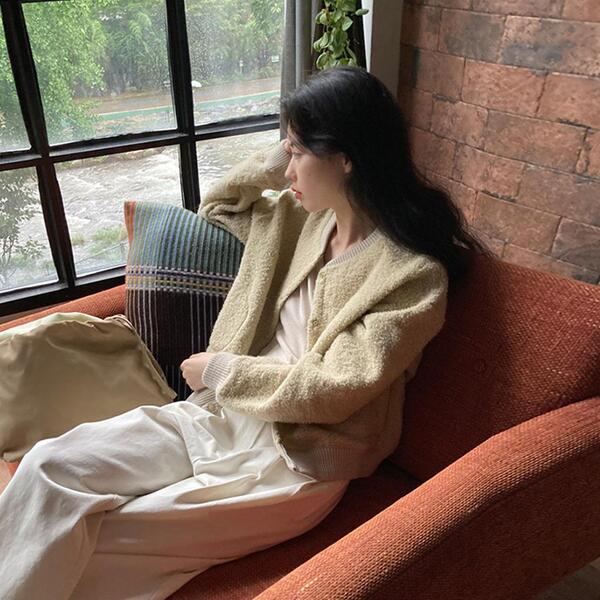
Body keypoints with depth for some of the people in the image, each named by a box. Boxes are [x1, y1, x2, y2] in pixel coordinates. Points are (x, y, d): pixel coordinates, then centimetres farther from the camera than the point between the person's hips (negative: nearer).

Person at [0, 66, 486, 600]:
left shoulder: (414, 277, -15)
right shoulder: (310, 219, 7)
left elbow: (329, 391, -18)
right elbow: (218, 208, 23)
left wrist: (217, 369, -7)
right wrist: (271, 164, 5)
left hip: (296, 462, -6)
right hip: (220, 416, 7)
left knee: (85, 542, -14)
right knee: (51, 466, -10)